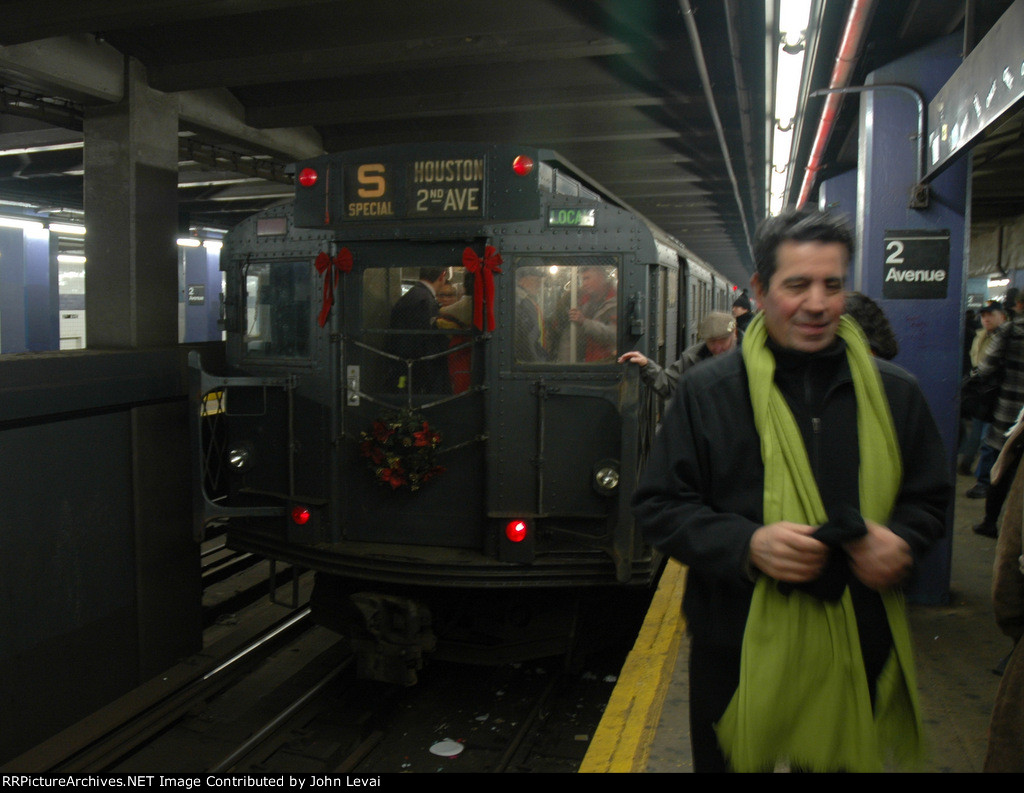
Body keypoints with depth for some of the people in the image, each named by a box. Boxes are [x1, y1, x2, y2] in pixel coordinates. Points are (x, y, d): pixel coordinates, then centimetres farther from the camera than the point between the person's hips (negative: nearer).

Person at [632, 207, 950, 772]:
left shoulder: (894, 393, 4)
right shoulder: (707, 392, -5)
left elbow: (930, 497, 14)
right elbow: (658, 505, -5)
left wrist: (902, 540, -9)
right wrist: (746, 544, -20)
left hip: (857, 653, 3)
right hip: (741, 652, -2)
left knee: (843, 757, 19)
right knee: (733, 758, 15)